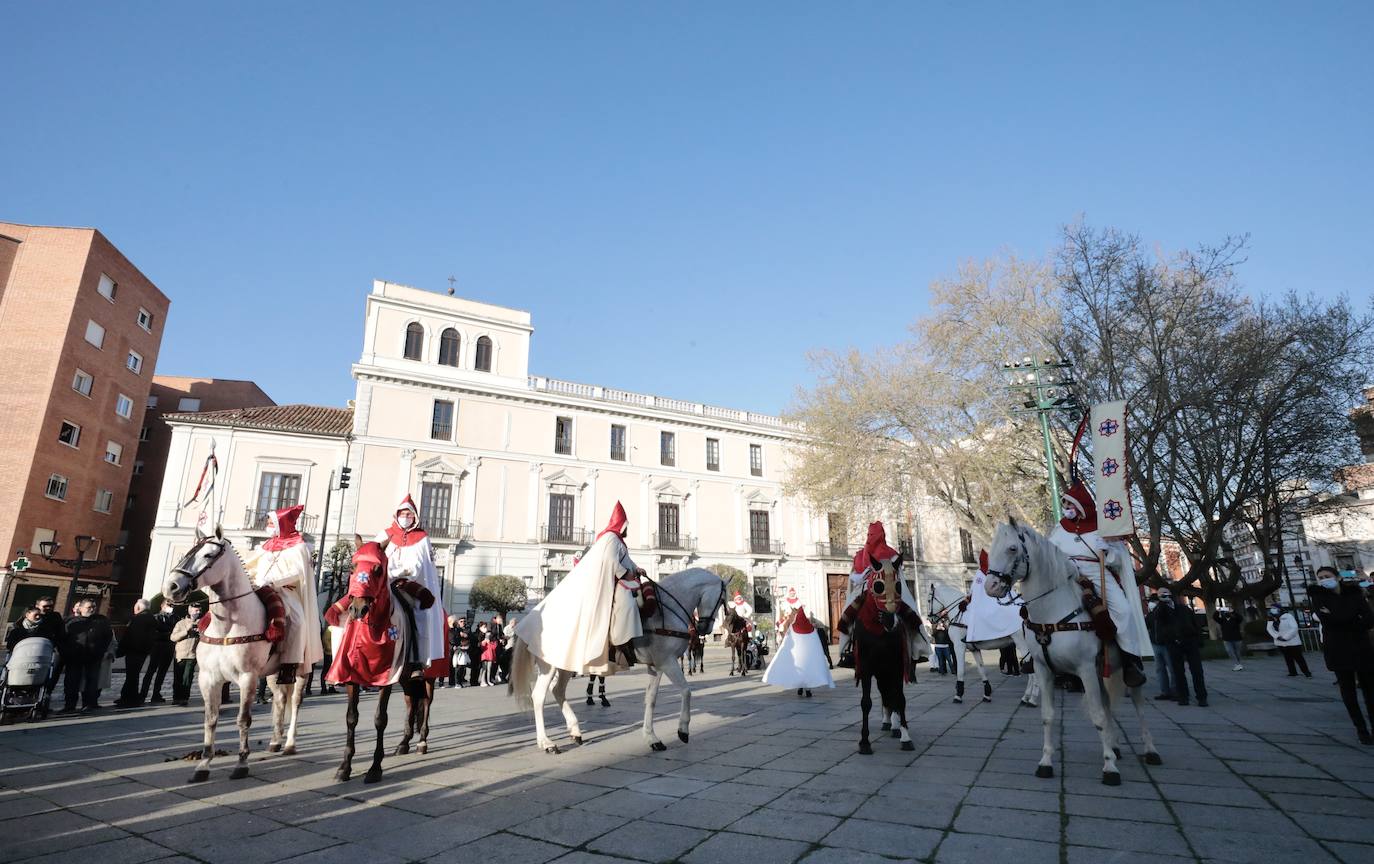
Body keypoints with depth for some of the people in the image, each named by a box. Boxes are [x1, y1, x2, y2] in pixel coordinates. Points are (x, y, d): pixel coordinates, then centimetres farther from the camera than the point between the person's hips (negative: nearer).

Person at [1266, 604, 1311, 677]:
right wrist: (1277, 636, -15)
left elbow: (1294, 628, -17)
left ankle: (1307, 672, 13)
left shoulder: (1288, 616, -12)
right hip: (1281, 643, 5)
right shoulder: (1271, 619, 4)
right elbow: (1269, 628, 0)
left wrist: (1285, 637, -20)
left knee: (1298, 658, 1)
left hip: (1292, 642, -5)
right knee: (1288, 659, 12)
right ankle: (1293, 673, 20)